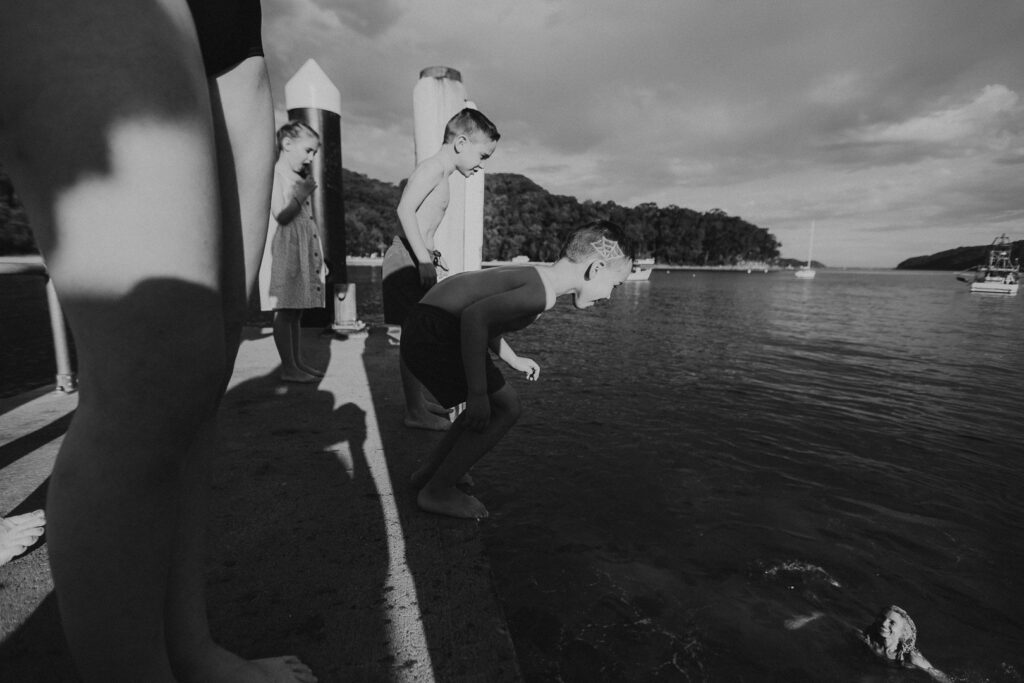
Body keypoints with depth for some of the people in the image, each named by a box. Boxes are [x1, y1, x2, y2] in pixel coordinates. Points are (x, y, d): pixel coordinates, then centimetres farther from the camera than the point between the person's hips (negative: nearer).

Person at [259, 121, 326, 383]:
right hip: (285, 252, -9)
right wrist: (302, 194, -13)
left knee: (296, 311, 11)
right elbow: (280, 215, -17)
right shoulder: (275, 175, -7)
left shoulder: (299, 178, 20)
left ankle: (298, 362, 17)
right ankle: (288, 367, 0)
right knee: (284, 311, -5)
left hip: (303, 253, 9)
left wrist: (318, 257, 18)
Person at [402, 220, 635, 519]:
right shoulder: (543, 292, -19)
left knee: (496, 402, 18)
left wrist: (513, 359, 27)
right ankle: (438, 491, 8)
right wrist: (478, 394, -23)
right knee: (505, 407, -2)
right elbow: (475, 316, -29)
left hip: (425, 330, 10)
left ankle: (429, 471, 28)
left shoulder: (534, 274, 12)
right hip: (436, 334, -10)